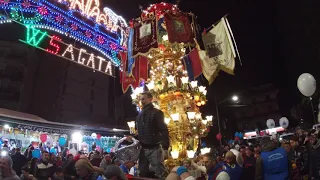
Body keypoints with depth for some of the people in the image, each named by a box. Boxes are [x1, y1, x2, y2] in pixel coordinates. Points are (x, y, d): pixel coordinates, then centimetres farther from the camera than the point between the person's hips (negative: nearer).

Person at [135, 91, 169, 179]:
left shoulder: (156, 113, -6)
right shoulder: (140, 115, 13)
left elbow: (164, 130, -12)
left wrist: (165, 147, -19)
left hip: (154, 148, -6)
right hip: (143, 149, 6)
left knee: (160, 173, -2)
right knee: (143, 173, 13)